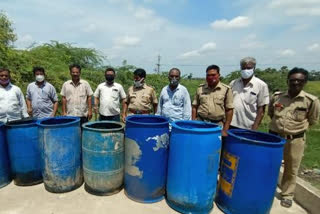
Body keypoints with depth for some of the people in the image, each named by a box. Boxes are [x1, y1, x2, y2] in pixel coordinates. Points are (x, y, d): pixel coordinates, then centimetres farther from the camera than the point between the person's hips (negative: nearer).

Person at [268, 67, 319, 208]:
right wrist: (278, 124, 8)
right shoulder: (276, 96, -5)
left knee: (291, 169, 13)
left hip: (295, 140, -1)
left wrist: (298, 128, 5)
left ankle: (287, 195, 33)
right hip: (274, 137, 1)